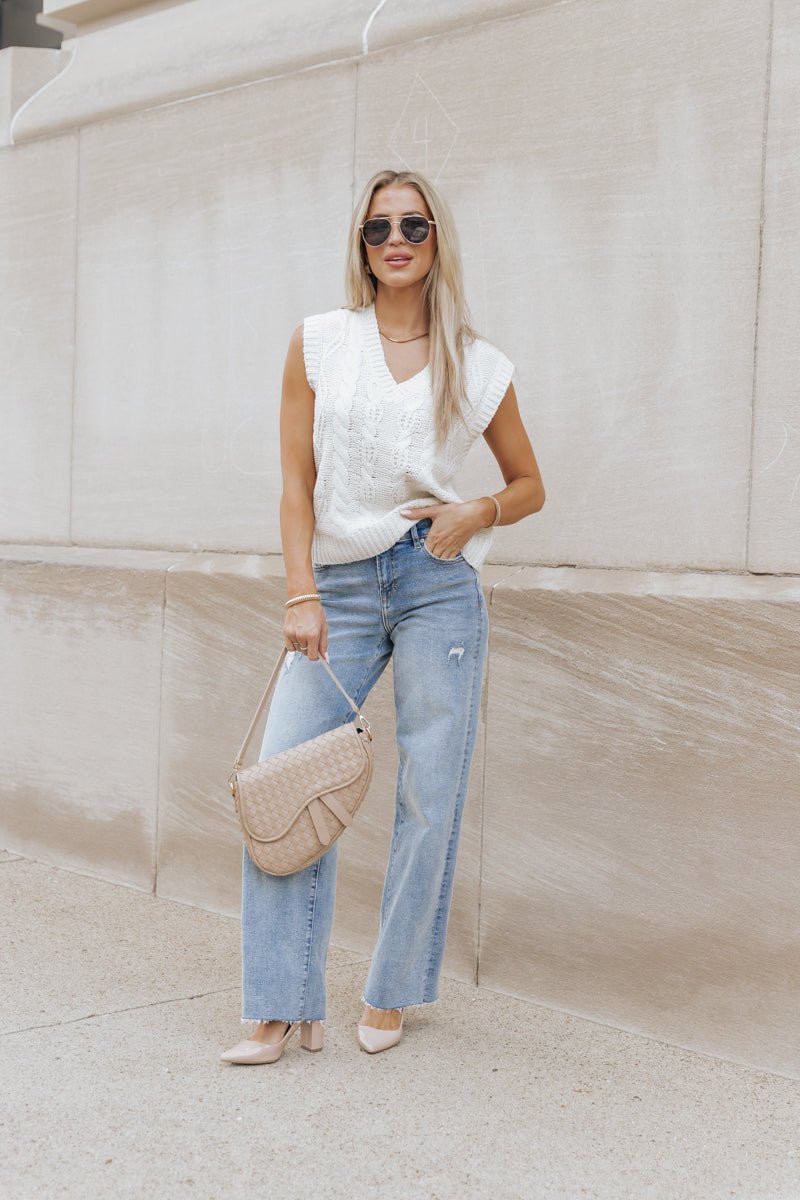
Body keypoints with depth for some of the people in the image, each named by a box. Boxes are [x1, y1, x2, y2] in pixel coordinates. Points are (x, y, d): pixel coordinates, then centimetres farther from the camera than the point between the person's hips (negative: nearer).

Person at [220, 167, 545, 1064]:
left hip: (438, 585, 0)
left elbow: (530, 484, 16)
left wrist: (478, 514, -5)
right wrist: (301, 595, -8)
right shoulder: (317, 343, 5)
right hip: (339, 586, 1)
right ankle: (285, 1011, 1)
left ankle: (391, 996, 18)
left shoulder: (479, 367, 6)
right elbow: (296, 483, 2)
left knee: (429, 798, 1)